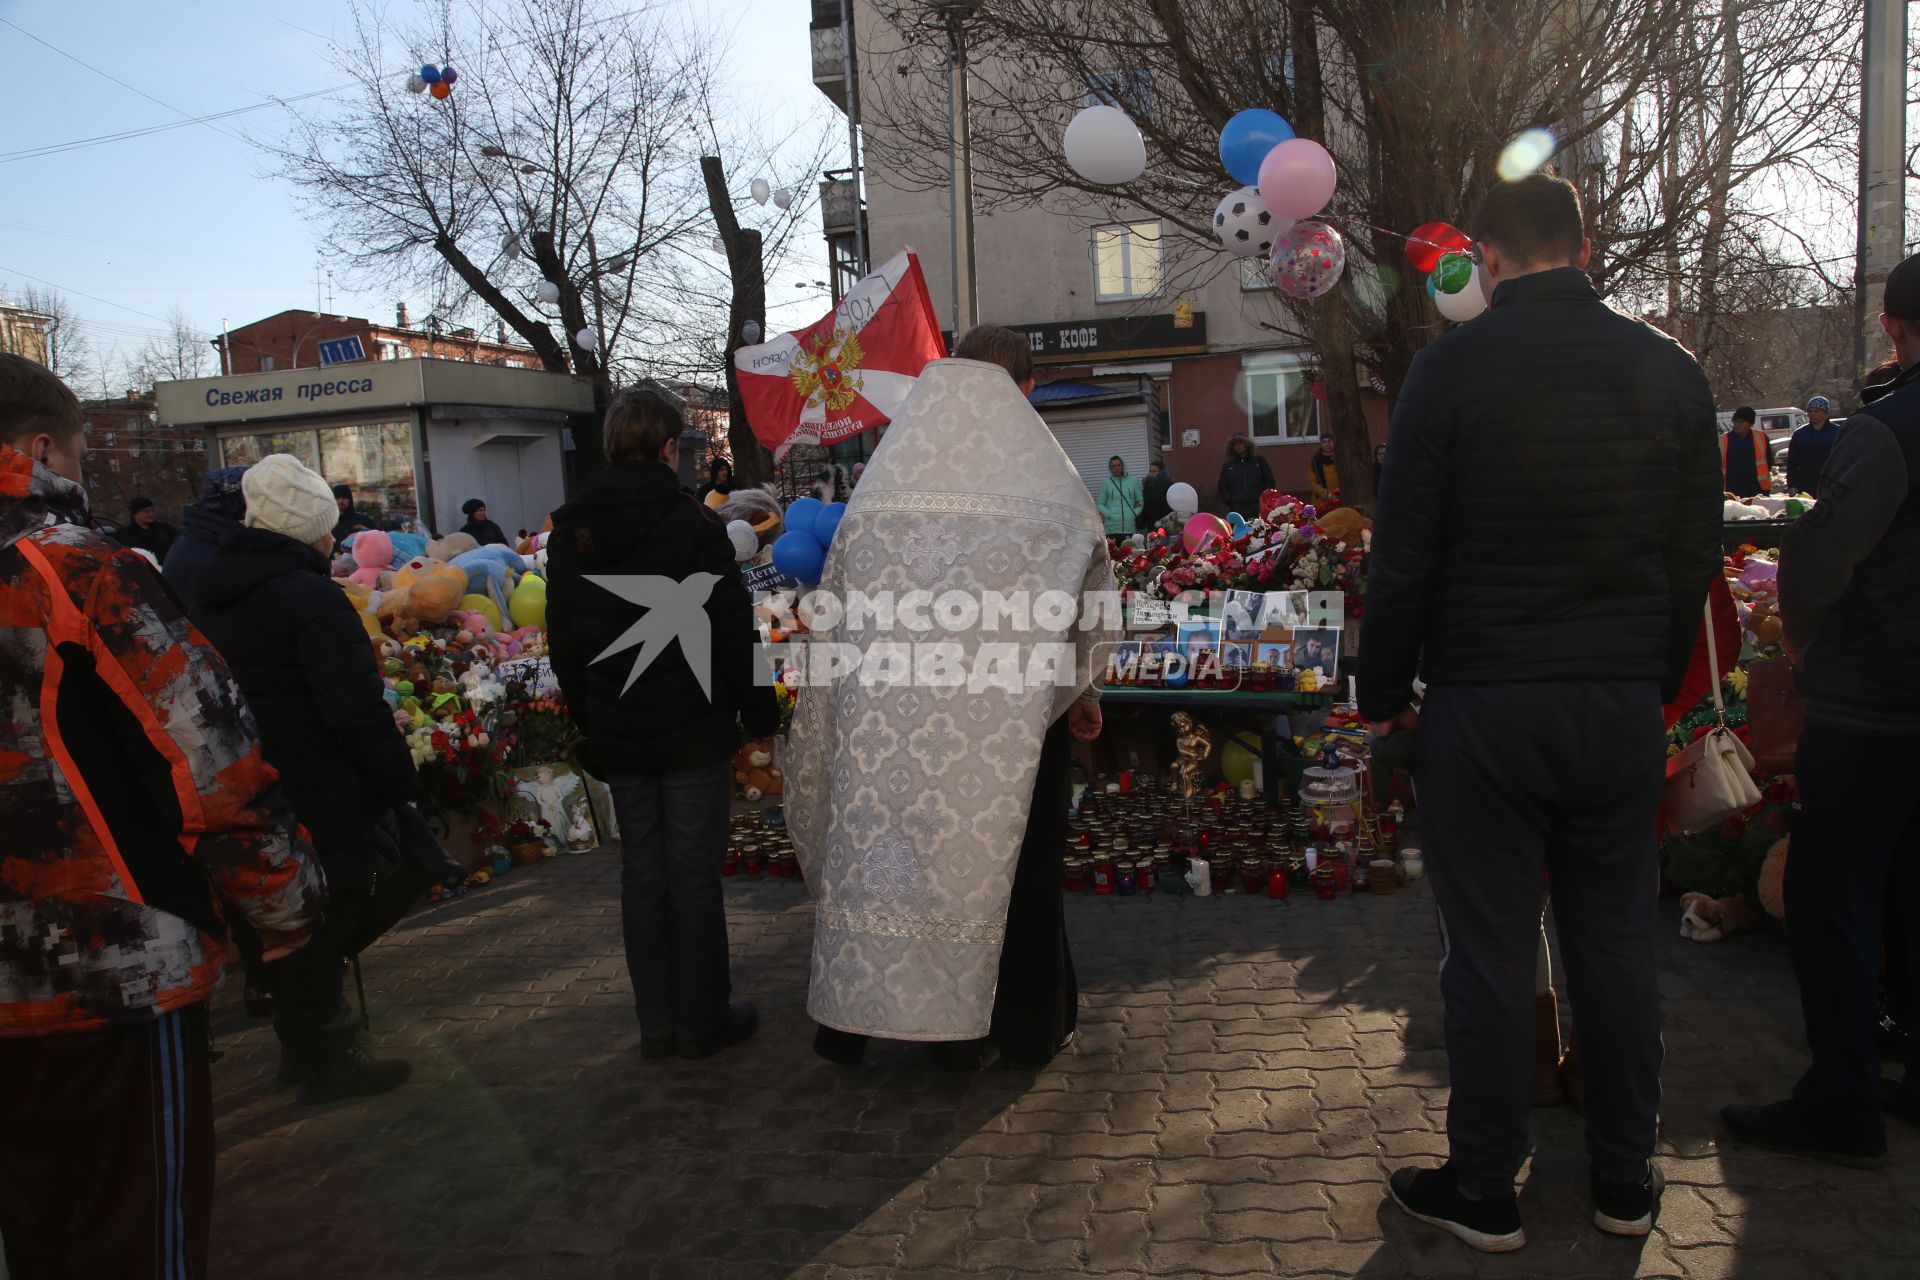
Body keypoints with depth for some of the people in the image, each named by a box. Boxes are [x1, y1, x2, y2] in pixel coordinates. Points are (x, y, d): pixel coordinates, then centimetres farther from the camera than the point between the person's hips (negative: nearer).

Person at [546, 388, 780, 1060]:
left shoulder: (569, 532, 6)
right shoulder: (692, 523, -11)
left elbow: (562, 644, 11)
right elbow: (733, 632, -11)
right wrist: (759, 711, 0)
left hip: (616, 736, 5)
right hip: (692, 733, -5)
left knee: (641, 871, 12)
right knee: (694, 872, 4)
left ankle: (657, 1023, 20)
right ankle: (702, 1020, 14)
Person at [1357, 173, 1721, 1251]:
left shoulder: (1454, 364, -9)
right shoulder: (1670, 366, 4)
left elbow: (1404, 552, -9)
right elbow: (1700, 552, 8)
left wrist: (1385, 692, 2)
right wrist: (1658, 679, 18)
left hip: (1484, 706, -4)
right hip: (1625, 706, 4)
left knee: (1491, 956, 6)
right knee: (1622, 945, 15)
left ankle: (1484, 1194, 20)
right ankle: (1627, 1184, 30)